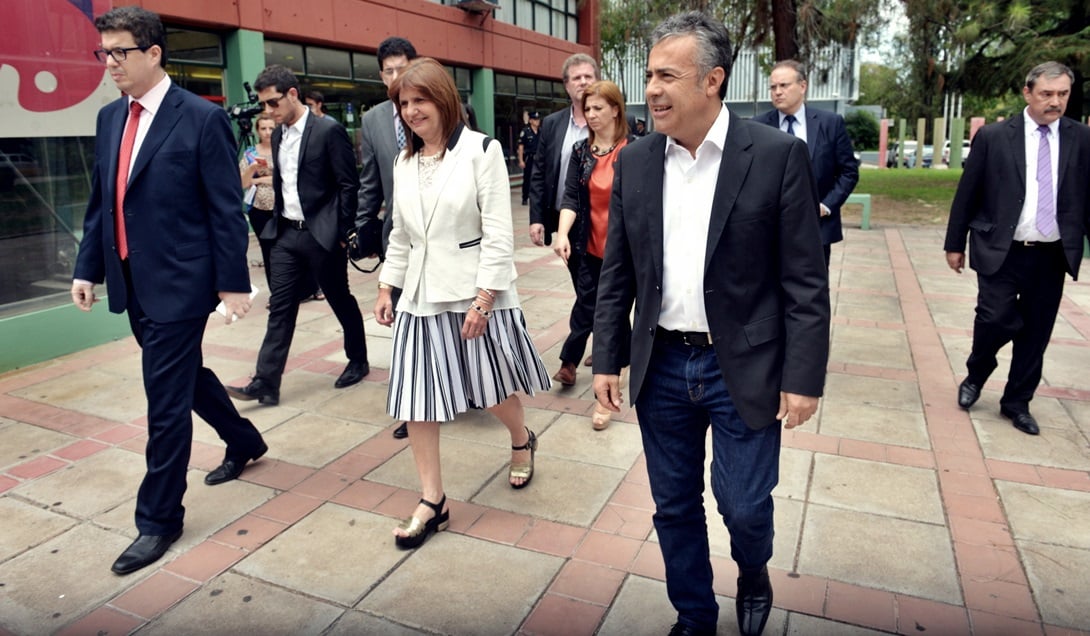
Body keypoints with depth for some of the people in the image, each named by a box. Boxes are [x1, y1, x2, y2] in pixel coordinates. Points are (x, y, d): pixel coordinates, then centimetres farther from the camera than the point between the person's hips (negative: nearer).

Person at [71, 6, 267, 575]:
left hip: (179, 282, -7)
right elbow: (100, 201, 15)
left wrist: (233, 283, -13)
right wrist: (88, 267, 11)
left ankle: (159, 518, 15)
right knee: (183, 374, 20)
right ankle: (243, 441, 44)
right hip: (132, 283, 8)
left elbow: (226, 209, -11)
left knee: (166, 399, -1)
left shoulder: (203, 119, -10)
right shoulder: (109, 117, 11)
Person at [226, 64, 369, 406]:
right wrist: (278, 222, 13)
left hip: (321, 234, -6)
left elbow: (348, 185, -11)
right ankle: (266, 383, 5)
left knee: (341, 301, 9)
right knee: (280, 307, 3)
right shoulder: (278, 134, 10)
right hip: (286, 233, 6)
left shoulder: (328, 131, -11)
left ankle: (358, 361, 29)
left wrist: (343, 234, -12)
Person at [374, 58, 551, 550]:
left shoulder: (481, 151, -8)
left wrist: (482, 300, -17)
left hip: (474, 293, -5)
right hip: (420, 296, 5)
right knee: (416, 400, 3)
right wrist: (386, 287, 11)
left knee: (493, 389, 11)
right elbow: (400, 236, 16)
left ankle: (522, 441, 44)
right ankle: (432, 503, 17)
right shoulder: (404, 163, 9)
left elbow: (498, 234, -13)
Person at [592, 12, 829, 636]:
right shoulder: (634, 161, 2)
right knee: (675, 507, 14)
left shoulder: (778, 155, -9)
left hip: (743, 370, -3)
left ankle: (754, 574, 43)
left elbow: (806, 281, -8)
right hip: (662, 367, 4)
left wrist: (803, 377, -9)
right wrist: (608, 360, 5)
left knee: (744, 507, 6)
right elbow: (616, 275, 6)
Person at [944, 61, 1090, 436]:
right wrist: (955, 243, 2)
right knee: (996, 320, -12)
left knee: (1035, 333, 8)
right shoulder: (993, 136, -2)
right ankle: (976, 375, 19)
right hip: (1001, 251, -2)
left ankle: (1016, 402, 26)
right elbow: (966, 194, 1)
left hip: (1052, 256, 3)